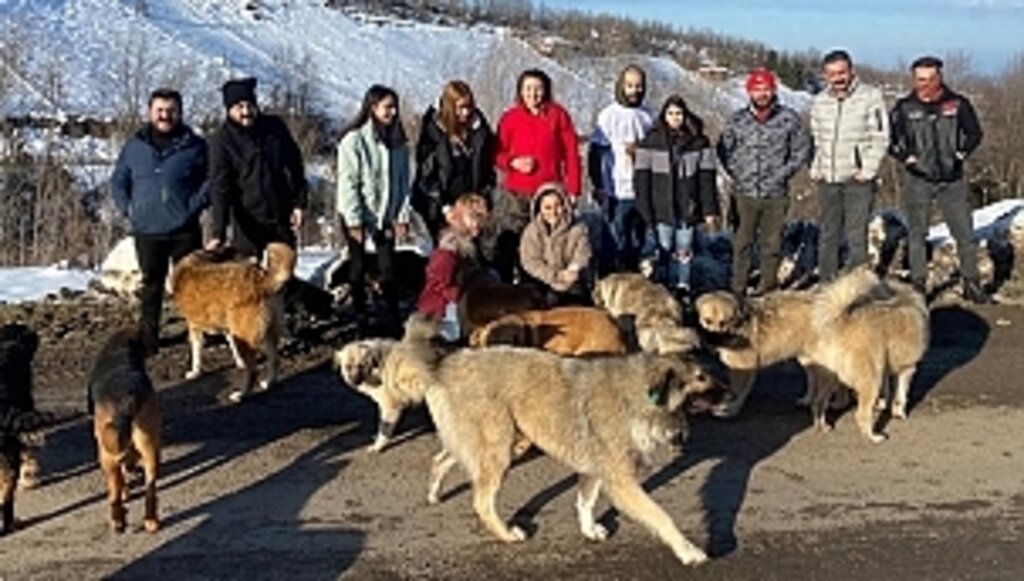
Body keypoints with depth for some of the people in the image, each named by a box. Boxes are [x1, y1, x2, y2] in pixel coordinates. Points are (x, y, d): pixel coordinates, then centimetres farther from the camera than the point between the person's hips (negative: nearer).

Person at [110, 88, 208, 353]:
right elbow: (118, 181, 16)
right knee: (151, 283, 8)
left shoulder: (194, 145, 1)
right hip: (147, 231, 2)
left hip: (184, 229, -2)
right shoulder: (134, 146, 8)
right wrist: (127, 207, 2)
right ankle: (148, 336, 14)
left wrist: (196, 203, -8)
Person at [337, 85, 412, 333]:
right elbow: (348, 182, -14)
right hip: (356, 216, -4)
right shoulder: (353, 140, -13)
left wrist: (403, 216, -2)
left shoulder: (398, 142, 3)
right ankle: (360, 318, 13)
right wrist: (354, 220, -16)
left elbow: (403, 181, 5)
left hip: (386, 215, 4)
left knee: (388, 266, 2)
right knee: (358, 266, 6)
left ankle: (394, 318, 6)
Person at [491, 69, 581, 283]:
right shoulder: (510, 118, 7)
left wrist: (572, 190, -1)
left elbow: (571, 154, 4)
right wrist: (513, 162, -10)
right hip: (515, 193, 1)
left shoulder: (558, 115, 5)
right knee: (508, 247, -5)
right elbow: (497, 154, 11)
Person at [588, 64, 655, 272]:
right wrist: (598, 185, -10)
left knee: (637, 243, 13)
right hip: (617, 191, -5)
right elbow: (596, 151, -5)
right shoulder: (608, 115, -4)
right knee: (617, 244, -2)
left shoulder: (647, 116, 8)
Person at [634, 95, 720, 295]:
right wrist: (645, 210, -6)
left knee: (684, 250, 6)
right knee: (664, 251, 1)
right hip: (661, 210, -1)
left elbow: (707, 178, 4)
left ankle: (683, 287, 16)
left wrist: (709, 210, 0)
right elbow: (642, 178, -1)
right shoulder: (651, 141, -1)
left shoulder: (699, 142, 3)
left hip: (687, 209, 1)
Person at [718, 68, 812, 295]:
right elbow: (723, 149, 12)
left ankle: (768, 288, 19)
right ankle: (738, 290, 10)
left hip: (776, 194, 0)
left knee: (772, 244, 7)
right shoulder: (737, 120, 2)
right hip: (745, 193, 0)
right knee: (742, 244, 4)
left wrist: (783, 173, -2)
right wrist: (736, 174, 2)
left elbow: (802, 149, 6)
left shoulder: (789, 119, -1)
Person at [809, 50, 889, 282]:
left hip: (857, 178, -5)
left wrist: (868, 170, -12)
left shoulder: (870, 96, -4)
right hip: (827, 179, 5)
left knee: (857, 236, -6)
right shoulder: (819, 102, 11)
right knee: (828, 235, 11)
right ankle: (827, 283, 19)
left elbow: (880, 138, -5)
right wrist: (815, 169, 7)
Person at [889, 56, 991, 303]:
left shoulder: (958, 104, 0)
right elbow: (890, 139, 6)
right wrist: (907, 158, -6)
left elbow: (974, 133, 11)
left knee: (964, 233, 3)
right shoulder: (904, 108, -1)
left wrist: (960, 154, -2)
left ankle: (972, 284, 14)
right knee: (917, 235, 5)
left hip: (952, 179, 1)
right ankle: (918, 285, 14)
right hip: (917, 180, -1)